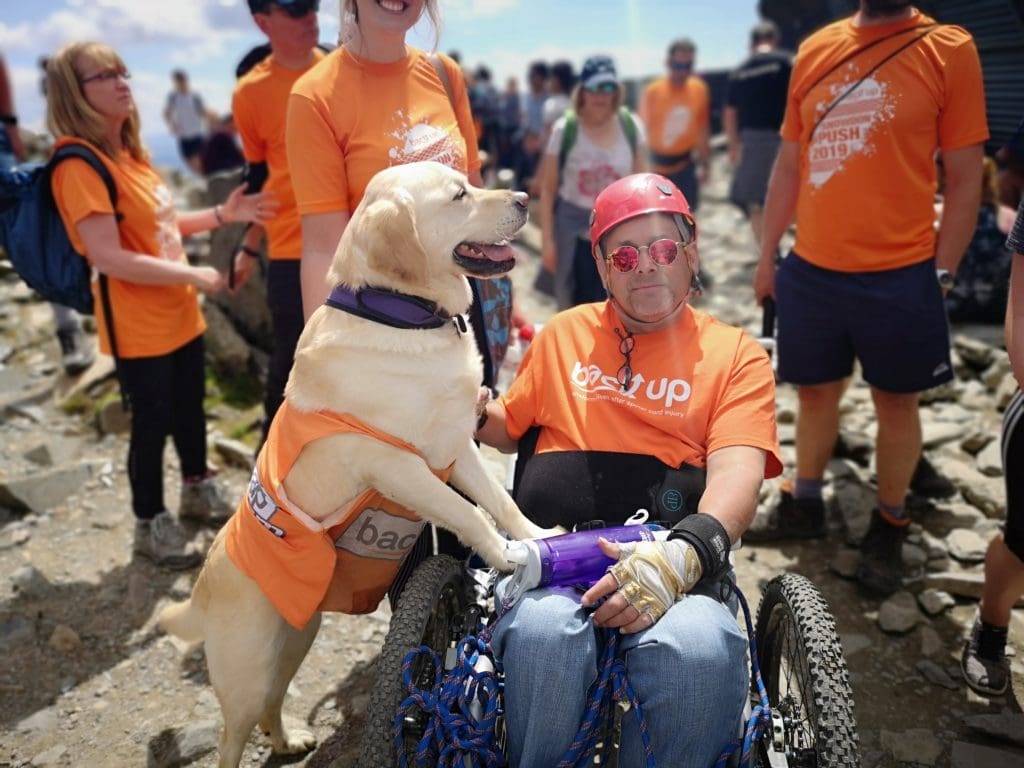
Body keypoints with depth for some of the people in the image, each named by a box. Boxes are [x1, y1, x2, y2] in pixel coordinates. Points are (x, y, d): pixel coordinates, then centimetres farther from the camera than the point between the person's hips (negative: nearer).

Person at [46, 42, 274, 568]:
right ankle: (150, 525, 25)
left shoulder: (131, 152, 10)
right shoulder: (80, 165, -19)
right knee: (152, 422, 5)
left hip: (180, 315, 8)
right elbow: (109, 258, -25)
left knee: (189, 409, 21)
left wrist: (223, 215, 4)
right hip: (138, 327, -8)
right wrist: (193, 276, -21)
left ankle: (197, 491, 42)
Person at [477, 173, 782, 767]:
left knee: (702, 650, -34)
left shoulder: (737, 354, 12)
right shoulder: (565, 333, 21)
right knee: (543, 632, -33)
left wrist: (682, 553, -21)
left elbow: (737, 477, -2)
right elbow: (511, 427, 31)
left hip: (676, 558, -1)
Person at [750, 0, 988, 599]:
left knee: (897, 402, 11)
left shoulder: (949, 49, -4)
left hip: (900, 276, -3)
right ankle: (805, 505, 35)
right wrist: (767, 256, 12)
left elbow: (965, 179, -3)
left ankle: (889, 527, 29)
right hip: (810, 272, 3)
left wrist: (941, 274, -7)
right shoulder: (815, 51, 7)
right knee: (816, 393, 16)